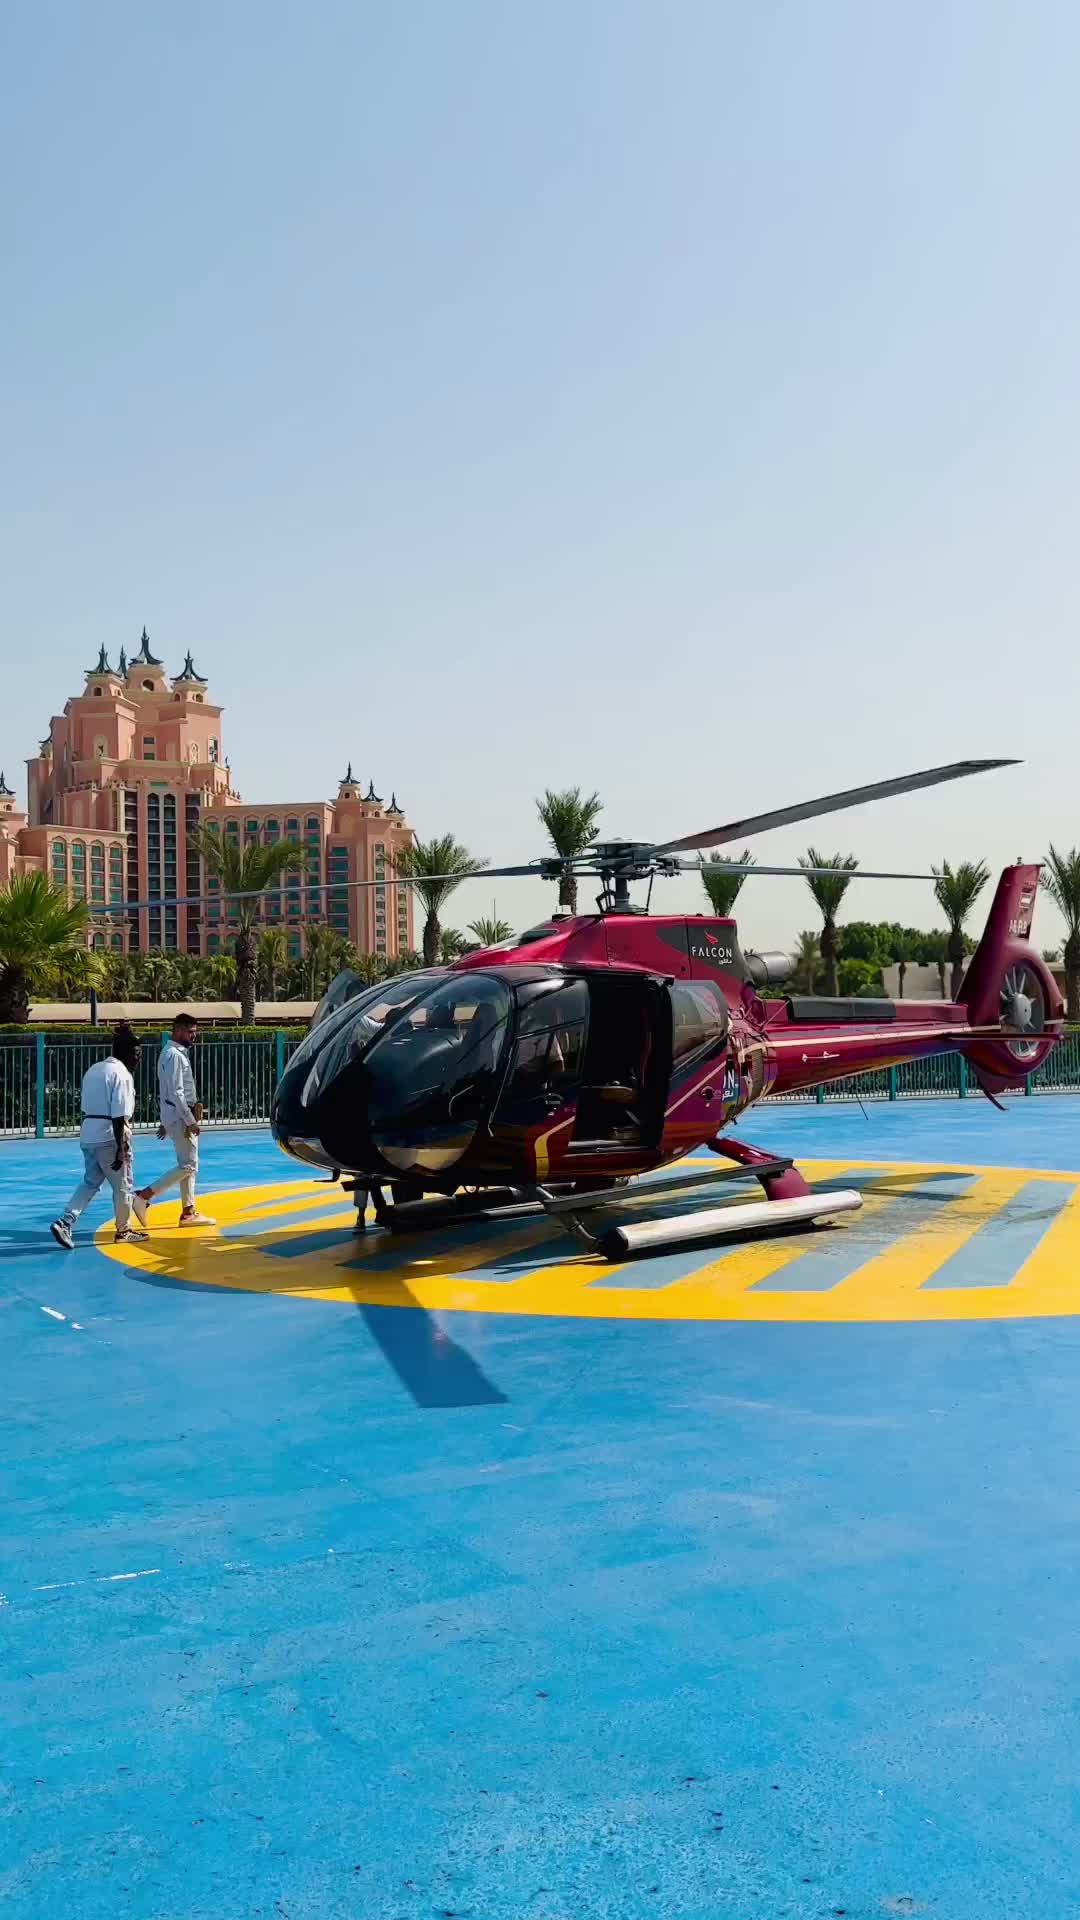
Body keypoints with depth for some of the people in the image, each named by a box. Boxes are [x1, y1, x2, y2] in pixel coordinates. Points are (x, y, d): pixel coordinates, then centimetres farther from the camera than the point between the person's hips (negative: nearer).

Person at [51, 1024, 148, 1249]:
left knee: (90, 1182, 17)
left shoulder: (93, 1069, 12)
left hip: (88, 1134, 8)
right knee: (122, 1185, 10)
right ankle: (124, 1229, 22)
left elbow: (85, 1105, 15)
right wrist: (120, 1150, -18)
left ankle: (65, 1222, 3)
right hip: (109, 1136, -8)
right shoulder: (121, 1074, -14)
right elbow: (118, 1116, -19)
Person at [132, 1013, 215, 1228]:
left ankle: (189, 1212, 16)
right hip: (180, 1117, -10)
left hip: (176, 1116, 10)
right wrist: (191, 1121, -21)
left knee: (189, 1165, 12)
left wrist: (166, 1122, 21)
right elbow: (176, 1093, -22)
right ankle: (143, 1196, -7)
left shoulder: (178, 1053, 14)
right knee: (187, 1165, -8)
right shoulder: (174, 1055, -17)